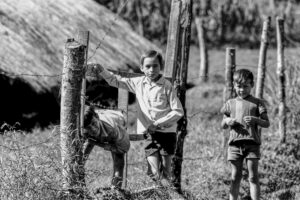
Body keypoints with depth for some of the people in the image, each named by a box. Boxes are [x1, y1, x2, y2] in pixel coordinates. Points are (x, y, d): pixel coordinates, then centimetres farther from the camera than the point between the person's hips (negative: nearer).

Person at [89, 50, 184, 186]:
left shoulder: (166, 86, -7)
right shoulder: (138, 83, 6)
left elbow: (178, 112, -8)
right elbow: (116, 81, 13)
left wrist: (157, 123, -13)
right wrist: (102, 71, -4)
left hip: (166, 132, -3)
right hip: (149, 134, 3)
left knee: (165, 172, -2)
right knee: (154, 172, -8)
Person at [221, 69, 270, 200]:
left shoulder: (257, 103, 6)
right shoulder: (230, 104, 14)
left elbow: (267, 123, 3)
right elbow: (223, 125, 20)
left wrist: (256, 120, -17)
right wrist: (227, 121, -3)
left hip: (252, 143, -2)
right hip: (235, 143, 2)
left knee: (253, 177, -4)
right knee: (235, 177, 5)